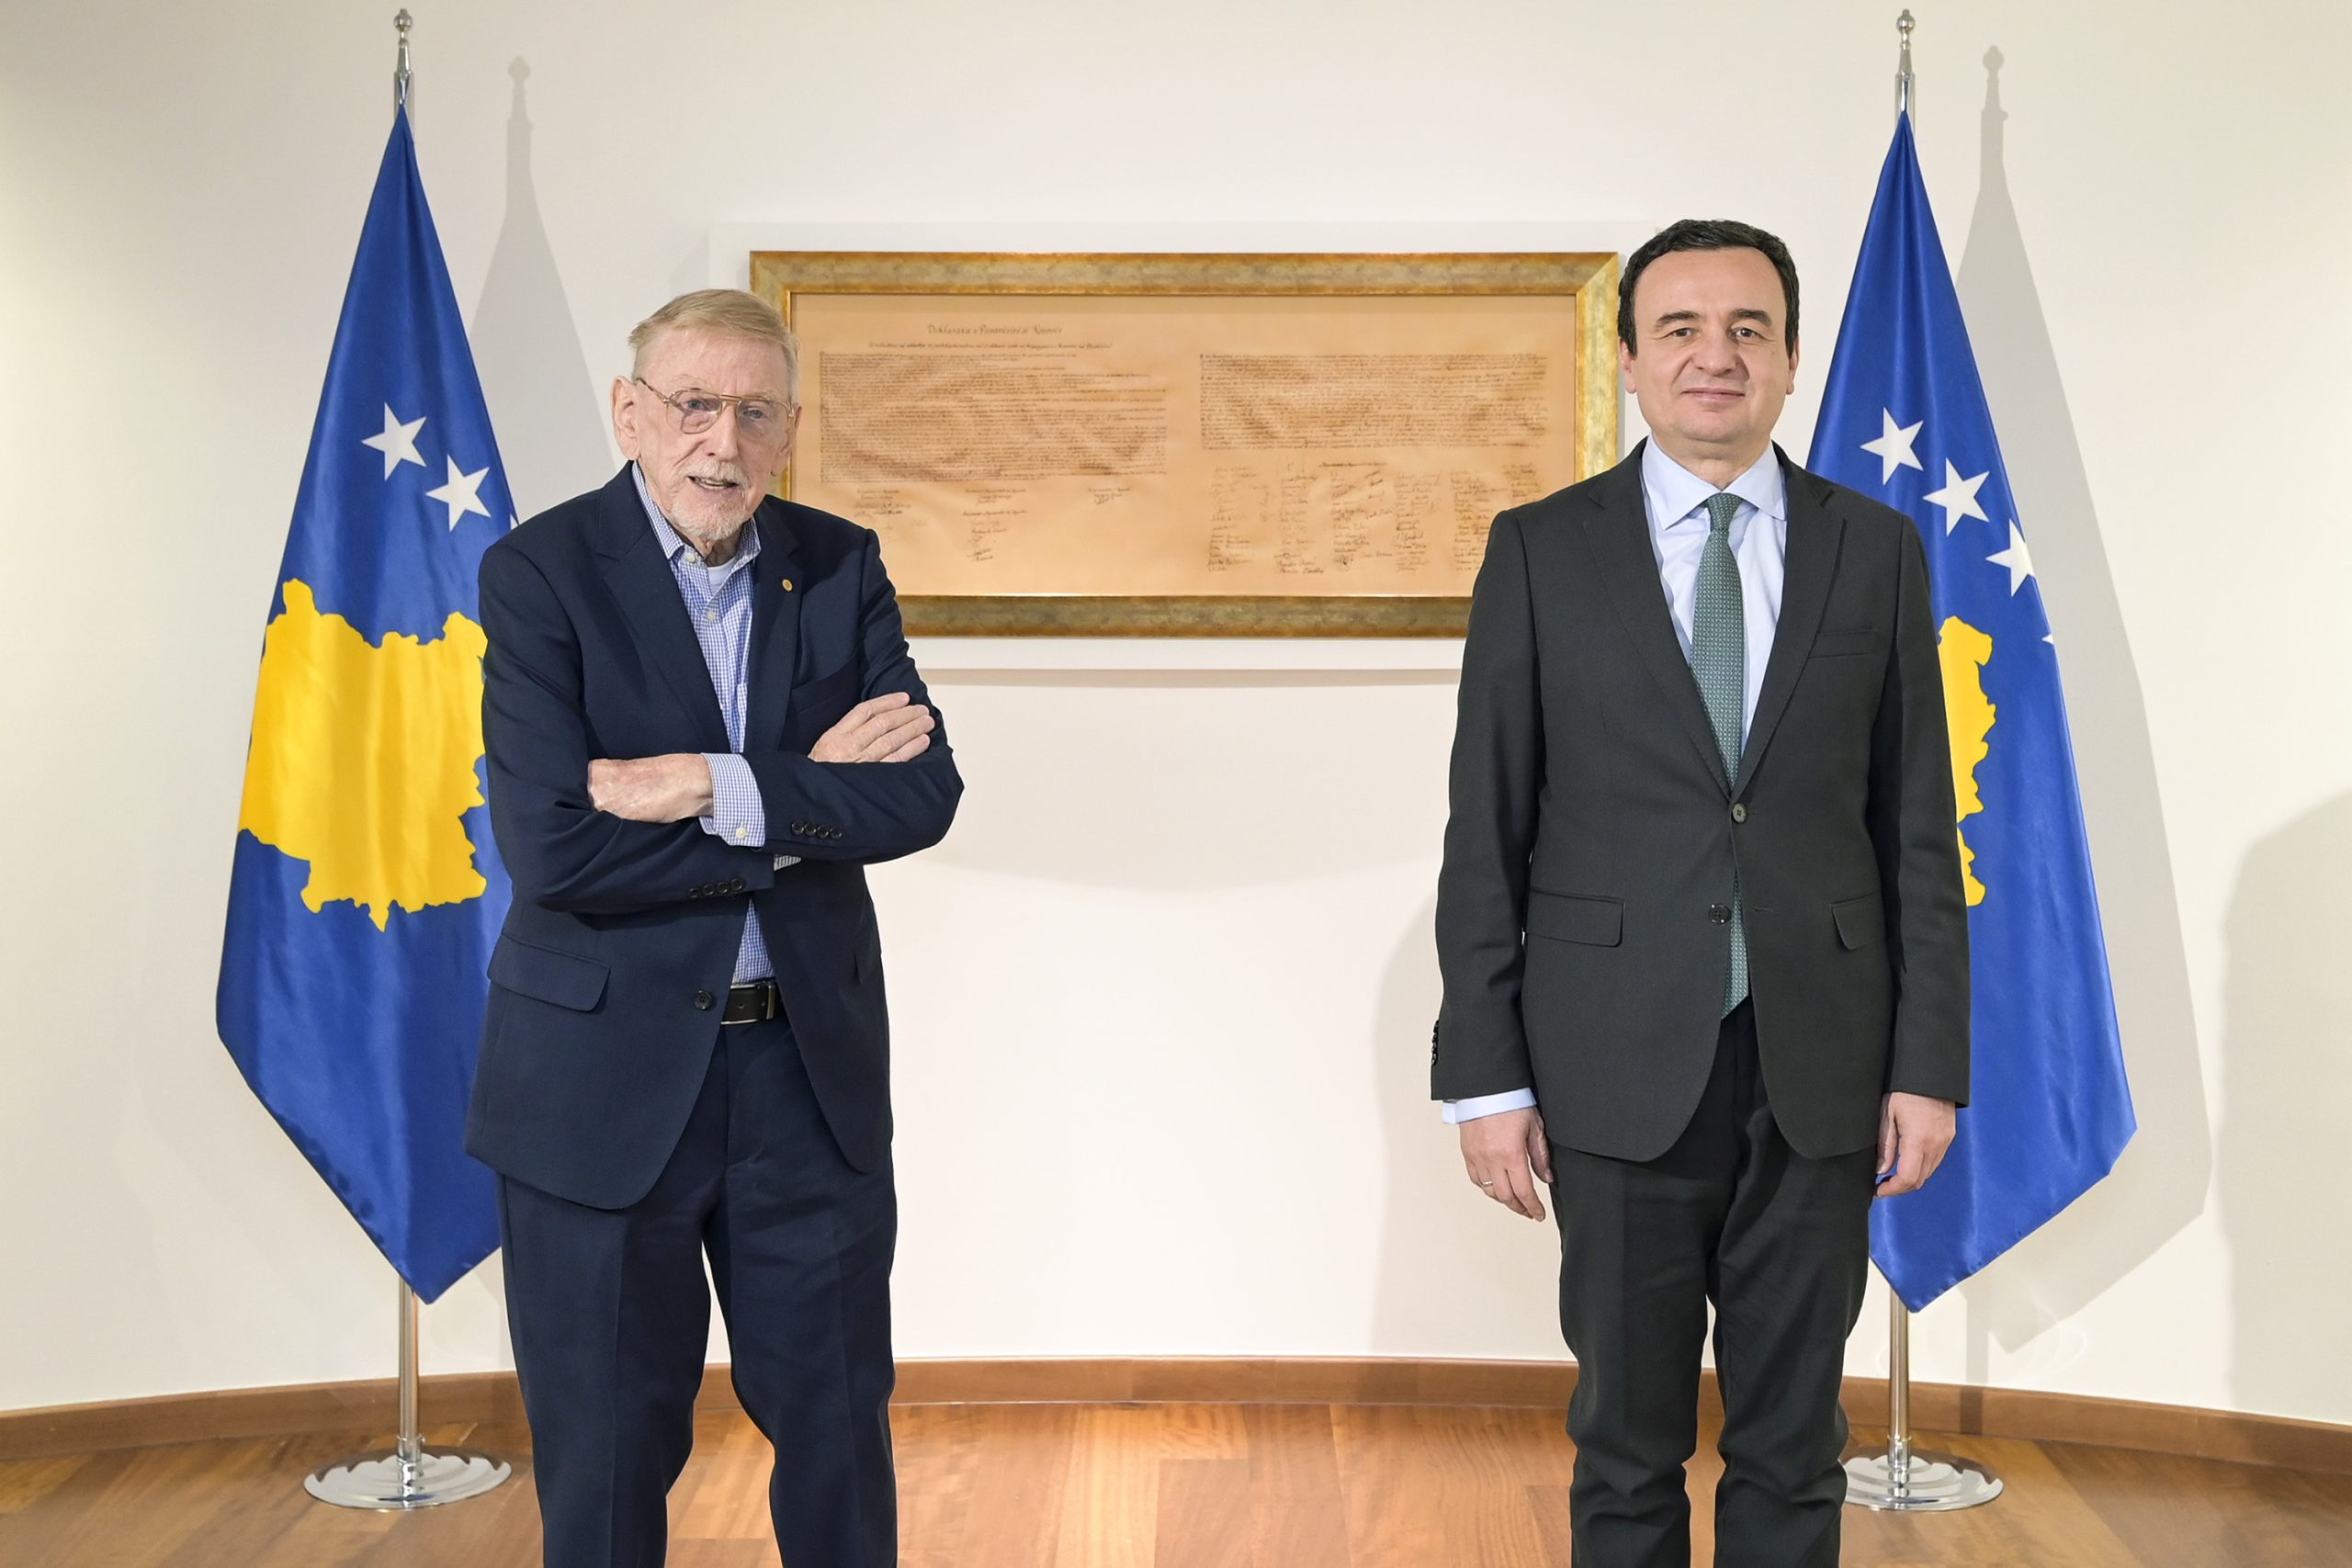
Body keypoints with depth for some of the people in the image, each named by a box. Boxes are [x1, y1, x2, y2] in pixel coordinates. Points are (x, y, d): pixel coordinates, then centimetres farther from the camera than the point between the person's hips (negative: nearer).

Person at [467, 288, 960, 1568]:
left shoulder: (841, 568, 3)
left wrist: (723, 788, -20)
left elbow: (922, 795, -8)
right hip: (604, 1079, -3)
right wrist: (808, 795, -15)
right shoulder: (540, 572, -9)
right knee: (604, 1460, 12)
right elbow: (553, 845, -20)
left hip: (812, 1066, 3)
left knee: (840, 1430, 15)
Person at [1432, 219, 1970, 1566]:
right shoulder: (1542, 552, 0)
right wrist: (1485, 1075, -4)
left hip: (1819, 1070, 2)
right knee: (1627, 1442, 10)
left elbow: (1919, 830, 5)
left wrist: (1930, 1064, 0)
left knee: (1793, 1447, 12)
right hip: (1621, 1064, -1)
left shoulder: (1877, 550, 5)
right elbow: (1487, 833, -1)